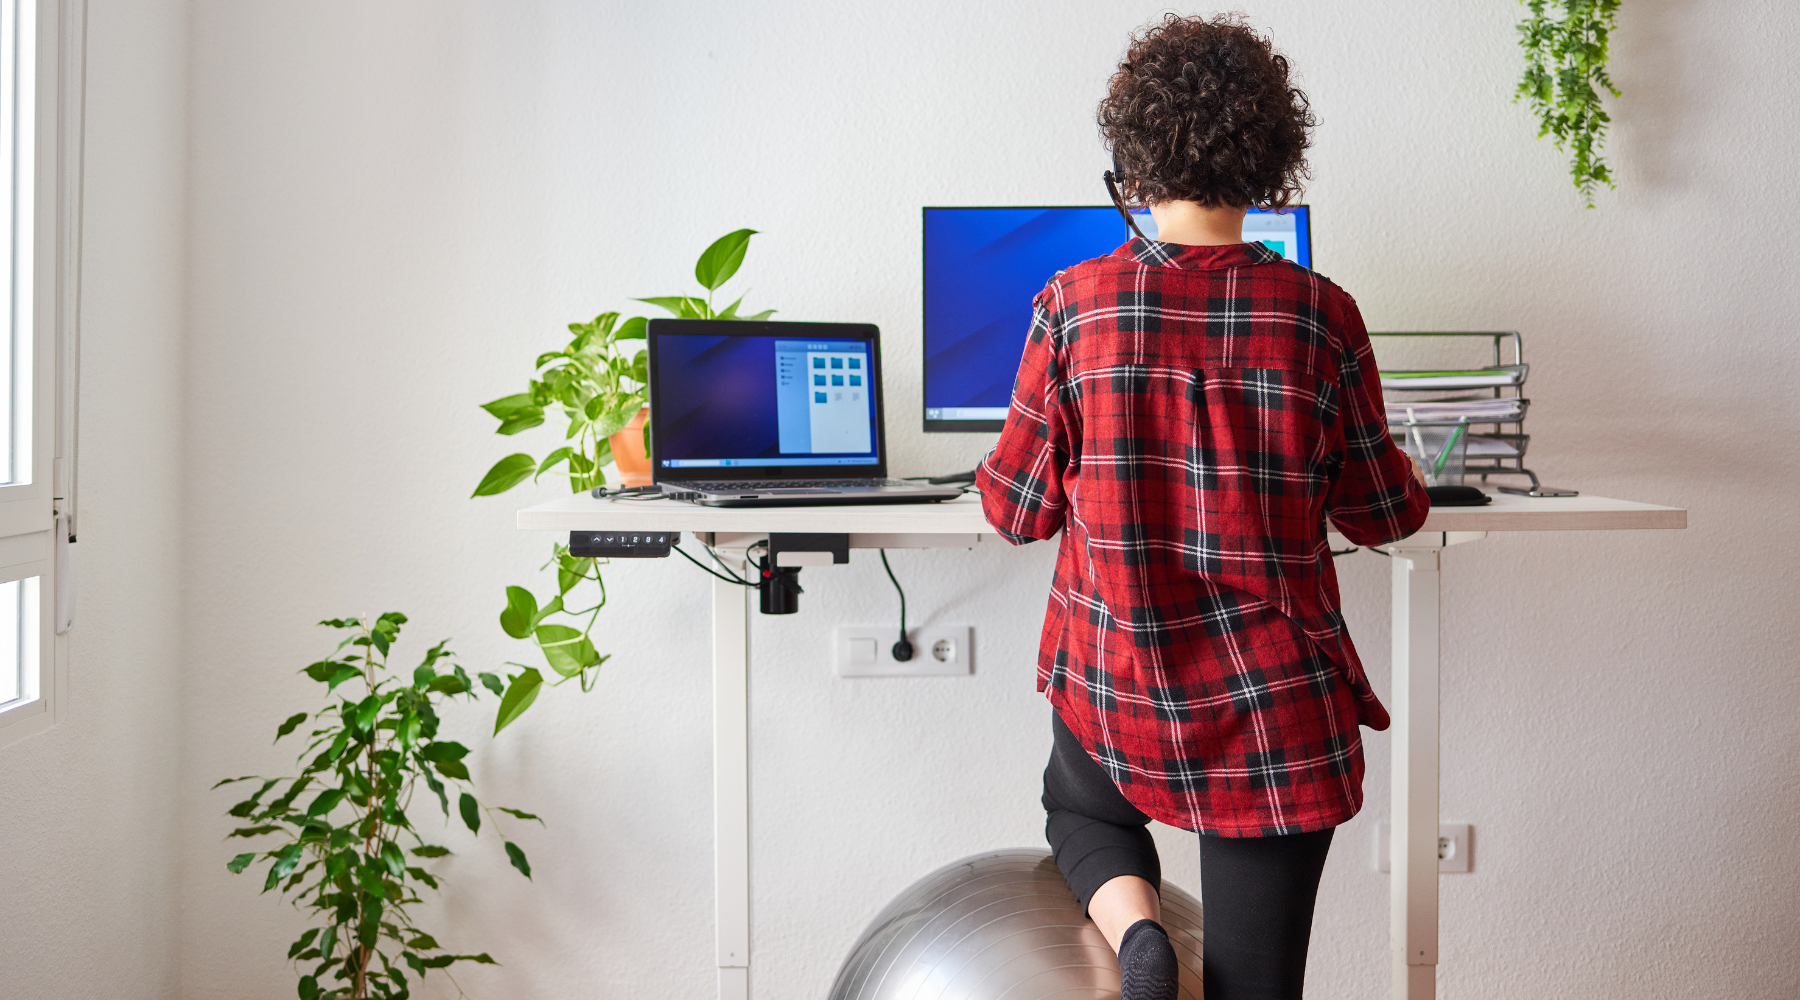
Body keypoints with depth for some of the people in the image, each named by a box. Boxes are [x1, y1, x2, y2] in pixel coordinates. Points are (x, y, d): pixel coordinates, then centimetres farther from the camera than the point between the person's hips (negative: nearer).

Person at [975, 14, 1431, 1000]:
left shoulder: (1072, 305, -8)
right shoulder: (1320, 315, -7)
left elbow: (1018, 510, 0)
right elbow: (1379, 513, 4)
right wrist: (1406, 479, 27)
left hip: (1111, 680, 1)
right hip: (1276, 707, 0)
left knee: (1079, 807, 34)